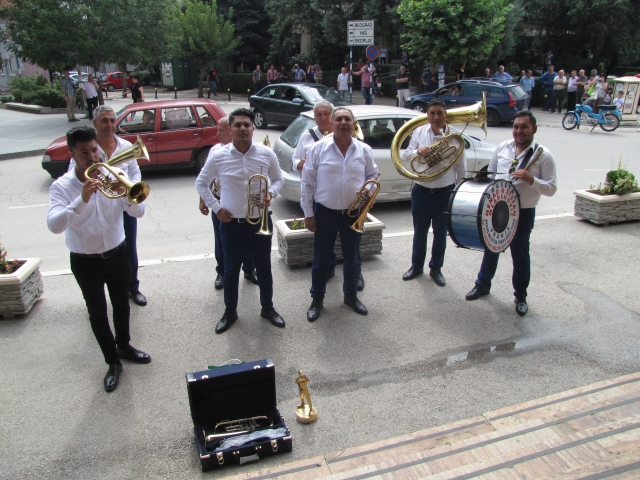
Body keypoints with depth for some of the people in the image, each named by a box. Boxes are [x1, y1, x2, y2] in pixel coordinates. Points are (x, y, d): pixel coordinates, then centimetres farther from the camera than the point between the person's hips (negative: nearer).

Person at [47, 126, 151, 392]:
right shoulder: (62, 186, -15)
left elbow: (139, 212, -11)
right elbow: (54, 225, -29)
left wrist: (126, 193, -30)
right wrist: (81, 200, -39)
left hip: (117, 253, 3)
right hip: (85, 261, -2)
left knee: (121, 304, 19)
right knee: (97, 312, 11)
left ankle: (124, 346, 43)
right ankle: (112, 362, 28)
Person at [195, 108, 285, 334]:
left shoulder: (267, 154, -6)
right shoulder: (218, 157, -7)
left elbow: (279, 179, 10)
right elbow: (201, 183, 6)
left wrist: (271, 193, -11)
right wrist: (216, 207, -3)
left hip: (260, 222, 1)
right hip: (231, 224, 0)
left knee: (264, 268, 15)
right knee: (230, 271, 13)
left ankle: (267, 308, 35)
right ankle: (230, 312, 33)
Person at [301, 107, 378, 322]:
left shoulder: (365, 150, 0)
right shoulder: (317, 149, -8)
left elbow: (372, 176, 13)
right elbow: (307, 183, -4)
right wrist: (308, 213, -6)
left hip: (354, 213, 3)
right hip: (325, 212, -2)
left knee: (352, 257, 16)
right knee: (321, 258, 9)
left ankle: (351, 295, 36)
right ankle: (317, 299, 27)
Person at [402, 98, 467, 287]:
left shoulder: (455, 135, -6)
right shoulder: (419, 132, 0)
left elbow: (461, 166, -1)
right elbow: (406, 155, 4)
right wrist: (417, 151, -18)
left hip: (445, 193, -1)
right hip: (421, 191, 2)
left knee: (440, 233, 12)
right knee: (419, 231, 15)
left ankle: (436, 268, 30)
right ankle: (417, 265, 33)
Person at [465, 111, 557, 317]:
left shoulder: (543, 155, -8)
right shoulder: (502, 147, 3)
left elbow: (551, 189, -11)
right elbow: (490, 174, 14)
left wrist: (531, 179, -27)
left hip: (523, 213, -3)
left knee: (520, 254, 7)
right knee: (491, 248, 18)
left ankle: (520, 296, 26)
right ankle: (483, 284, 37)